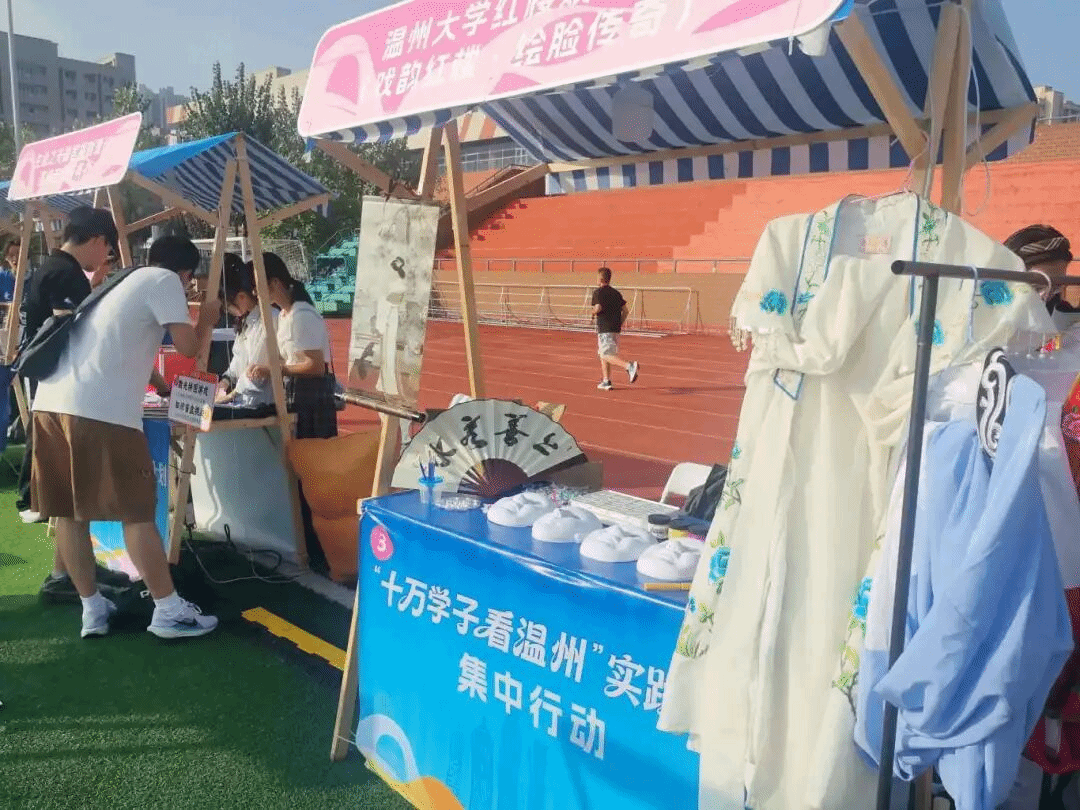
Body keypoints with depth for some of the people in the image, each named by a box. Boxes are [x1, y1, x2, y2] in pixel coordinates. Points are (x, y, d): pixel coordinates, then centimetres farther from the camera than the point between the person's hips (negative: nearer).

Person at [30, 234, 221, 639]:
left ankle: (92, 608, 19)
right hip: (101, 409, -8)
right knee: (136, 511, -2)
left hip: (52, 401, 8)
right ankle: (168, 611, 5)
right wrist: (207, 320, 19)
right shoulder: (165, 280, 6)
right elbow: (187, 347, -1)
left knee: (68, 511, 11)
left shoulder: (118, 281, 29)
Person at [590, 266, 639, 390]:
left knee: (607, 355, -10)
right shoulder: (616, 292, 13)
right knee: (603, 353, 20)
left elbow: (598, 308, -19)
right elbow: (626, 309, 8)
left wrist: (594, 313, 3)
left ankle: (629, 366, -33)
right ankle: (606, 381, 20)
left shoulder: (598, 292, -6)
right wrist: (620, 323, 17)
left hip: (604, 328, -7)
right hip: (616, 328, 8)